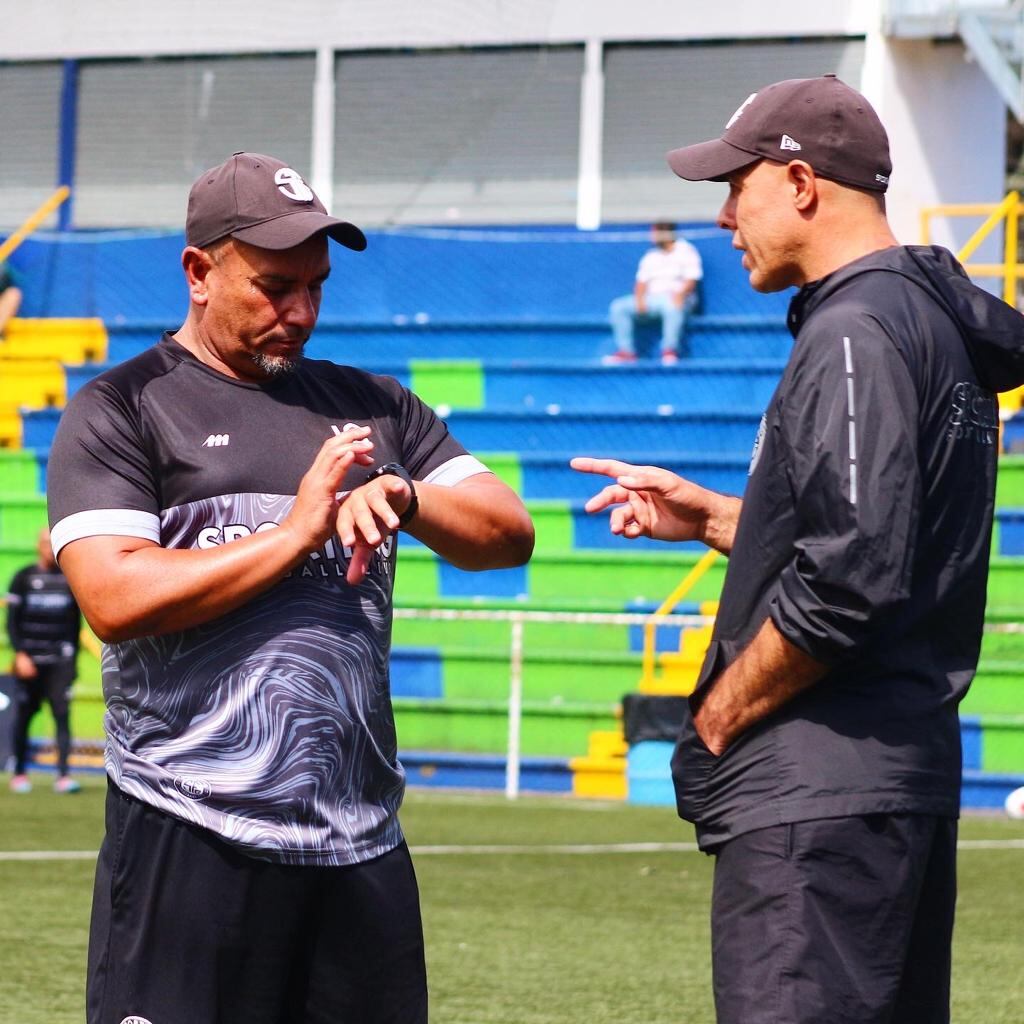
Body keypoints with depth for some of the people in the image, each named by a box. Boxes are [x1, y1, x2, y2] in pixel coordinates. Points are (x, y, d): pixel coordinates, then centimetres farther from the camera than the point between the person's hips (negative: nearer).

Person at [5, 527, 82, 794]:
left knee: (63, 714, -10)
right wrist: (20, 654, -11)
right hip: (29, 659, -1)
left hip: (60, 661, 1)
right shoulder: (24, 578, 2)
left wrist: (72, 657, 12)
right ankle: (19, 773, 18)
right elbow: (12, 621, 0)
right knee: (22, 717, 4)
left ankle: (63, 775, -14)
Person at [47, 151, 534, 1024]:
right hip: (189, 843, -5)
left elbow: (509, 535, 12)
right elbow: (114, 600, -12)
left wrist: (404, 498, -7)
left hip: (362, 845, 5)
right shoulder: (122, 411, 2)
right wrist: (296, 532, -11)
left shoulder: (371, 405, 18)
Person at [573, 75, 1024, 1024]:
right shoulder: (933, 322, 17)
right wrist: (710, 517, 22)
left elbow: (849, 583, -22)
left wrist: (719, 715, -11)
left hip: (819, 798, -11)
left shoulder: (853, 334, -14)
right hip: (915, 770, 11)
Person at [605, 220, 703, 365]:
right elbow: (642, 282, 14)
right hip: (652, 299, 6)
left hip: (676, 298, -6)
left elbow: (691, 280, -7)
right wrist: (639, 298, -8)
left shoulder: (686, 252, 3)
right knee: (618, 307, -12)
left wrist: (680, 294, -27)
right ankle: (626, 350, -16)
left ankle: (670, 350, -35)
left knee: (672, 307, -43)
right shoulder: (650, 257, 20)